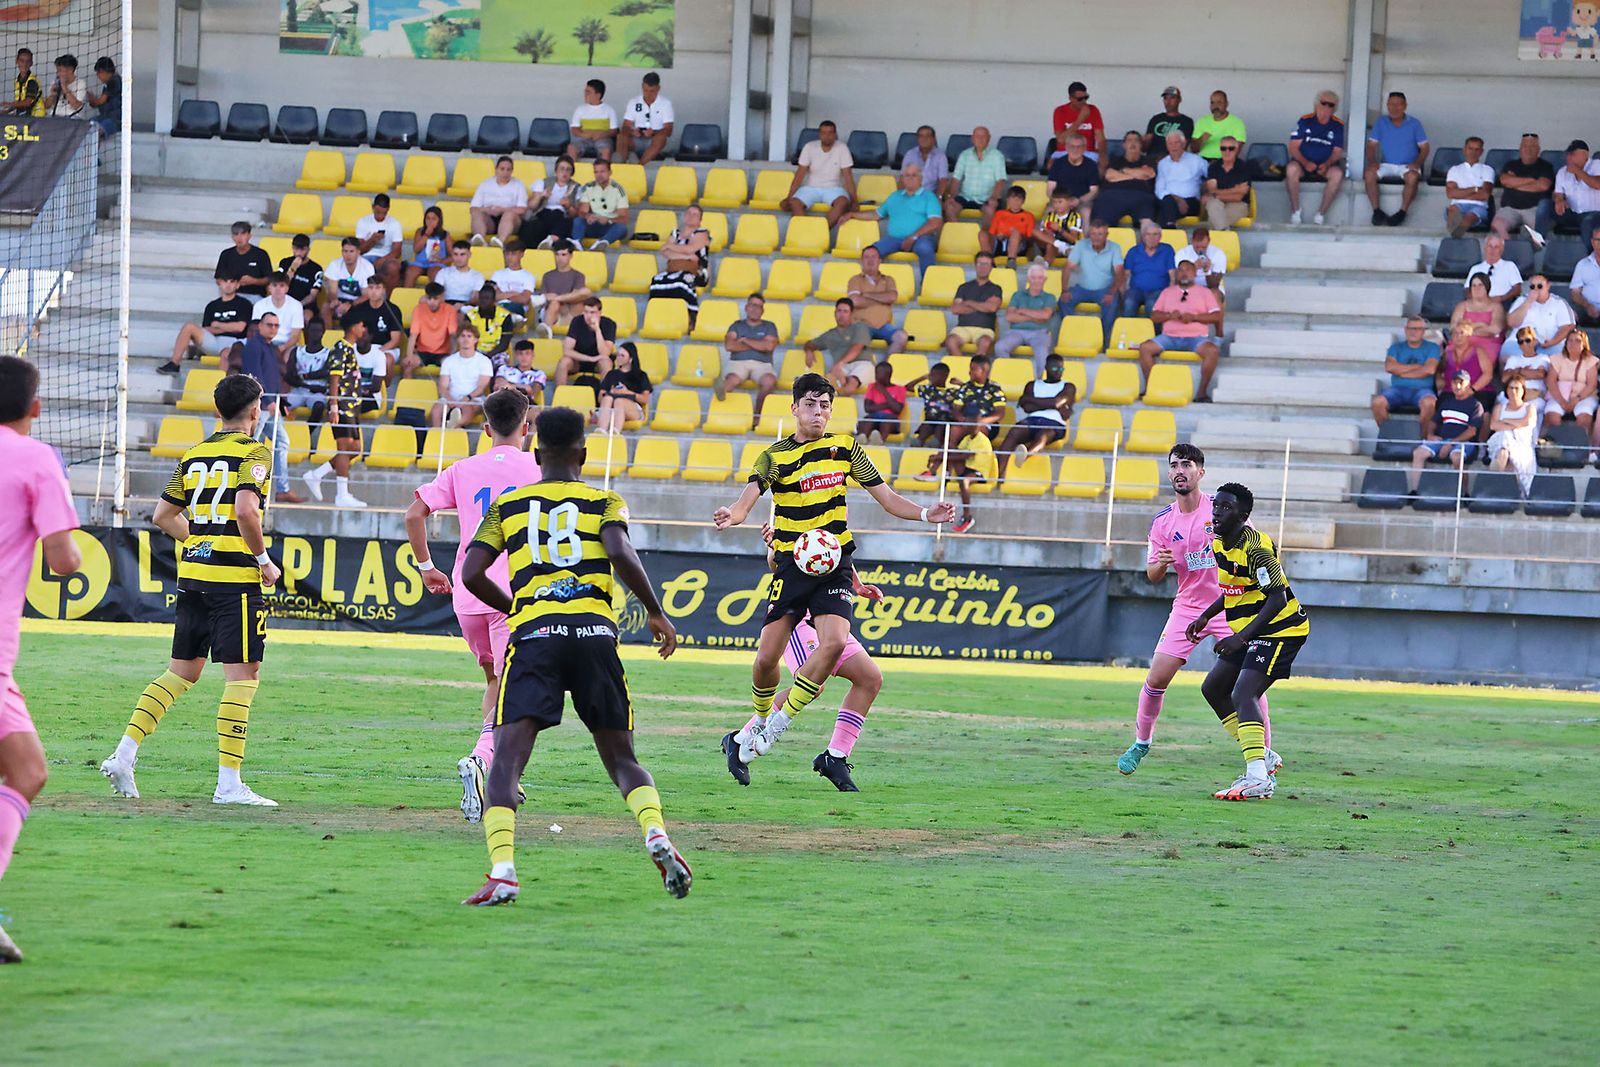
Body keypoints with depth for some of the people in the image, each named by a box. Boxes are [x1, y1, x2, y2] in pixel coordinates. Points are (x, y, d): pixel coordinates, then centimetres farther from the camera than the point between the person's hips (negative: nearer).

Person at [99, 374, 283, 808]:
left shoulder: (194, 454, 13)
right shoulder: (254, 453, -8)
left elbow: (164, 516, 14)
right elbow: (245, 510, -22)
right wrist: (264, 560, -11)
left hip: (192, 575, 7)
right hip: (235, 578, -7)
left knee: (181, 672, 15)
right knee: (243, 676, -3)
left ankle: (124, 753, 6)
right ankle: (229, 783, -7)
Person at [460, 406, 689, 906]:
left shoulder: (507, 505, 18)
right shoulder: (604, 502, 14)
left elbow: (471, 574, 7)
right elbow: (620, 552, -6)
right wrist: (655, 612, 5)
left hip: (532, 633, -1)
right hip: (594, 629, 1)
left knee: (507, 759, -6)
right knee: (622, 758, 13)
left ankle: (502, 871, -24)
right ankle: (656, 835, -13)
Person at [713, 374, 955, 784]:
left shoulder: (845, 448, 7)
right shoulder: (775, 456, -1)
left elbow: (885, 497, 10)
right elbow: (750, 494, -18)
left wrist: (925, 514, -8)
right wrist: (733, 515, -42)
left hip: (833, 563, 1)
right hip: (791, 564, -1)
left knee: (833, 642, -22)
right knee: (767, 657, -7)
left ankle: (774, 727, -9)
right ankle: (760, 719, 23)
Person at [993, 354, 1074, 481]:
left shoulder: (1068, 387, 20)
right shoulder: (1033, 385, 26)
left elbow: (1056, 402, -1)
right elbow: (1027, 408, 7)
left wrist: (1029, 399, 7)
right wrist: (1052, 406, 1)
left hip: (1054, 423, -3)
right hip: (1032, 420, 3)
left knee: (1041, 437, -40)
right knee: (1013, 432, -32)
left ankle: (1025, 455, -77)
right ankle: (999, 472, -52)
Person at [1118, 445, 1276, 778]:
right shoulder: (1162, 521, 1)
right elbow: (1153, 577, 5)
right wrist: (1160, 564, -17)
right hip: (1187, 609, 3)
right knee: (1156, 679, -5)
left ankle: (1265, 755, -1)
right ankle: (1141, 744, 16)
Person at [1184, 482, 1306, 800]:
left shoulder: (1255, 548, -22)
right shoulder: (1219, 545, 7)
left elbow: (1277, 598, -26)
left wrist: (1241, 637, -31)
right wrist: (1205, 617, 16)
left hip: (1279, 629, -10)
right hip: (1250, 630, 10)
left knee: (1243, 693, -23)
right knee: (1213, 688, 14)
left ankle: (1258, 779, -29)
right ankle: (1263, 758, 19)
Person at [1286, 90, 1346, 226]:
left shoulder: (1339, 126, 3)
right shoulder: (1305, 121, 0)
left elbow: (1337, 152, 1)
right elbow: (1293, 147, -4)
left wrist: (1327, 165, -20)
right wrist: (1306, 163, -21)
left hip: (1325, 166, 1)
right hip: (1303, 163, -1)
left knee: (1337, 173, -32)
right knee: (1291, 169, -35)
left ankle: (1321, 214, -24)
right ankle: (1295, 213, -25)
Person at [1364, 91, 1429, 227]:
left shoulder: (1414, 124, 5)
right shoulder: (1381, 123, 9)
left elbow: (1424, 148, 3)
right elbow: (1371, 145, 6)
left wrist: (1417, 163, -16)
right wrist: (1372, 161, -14)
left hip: (1407, 166, -2)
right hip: (1386, 165, 2)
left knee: (1412, 177, -37)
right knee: (1369, 173, -29)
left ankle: (1403, 212, -28)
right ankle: (1376, 210, -25)